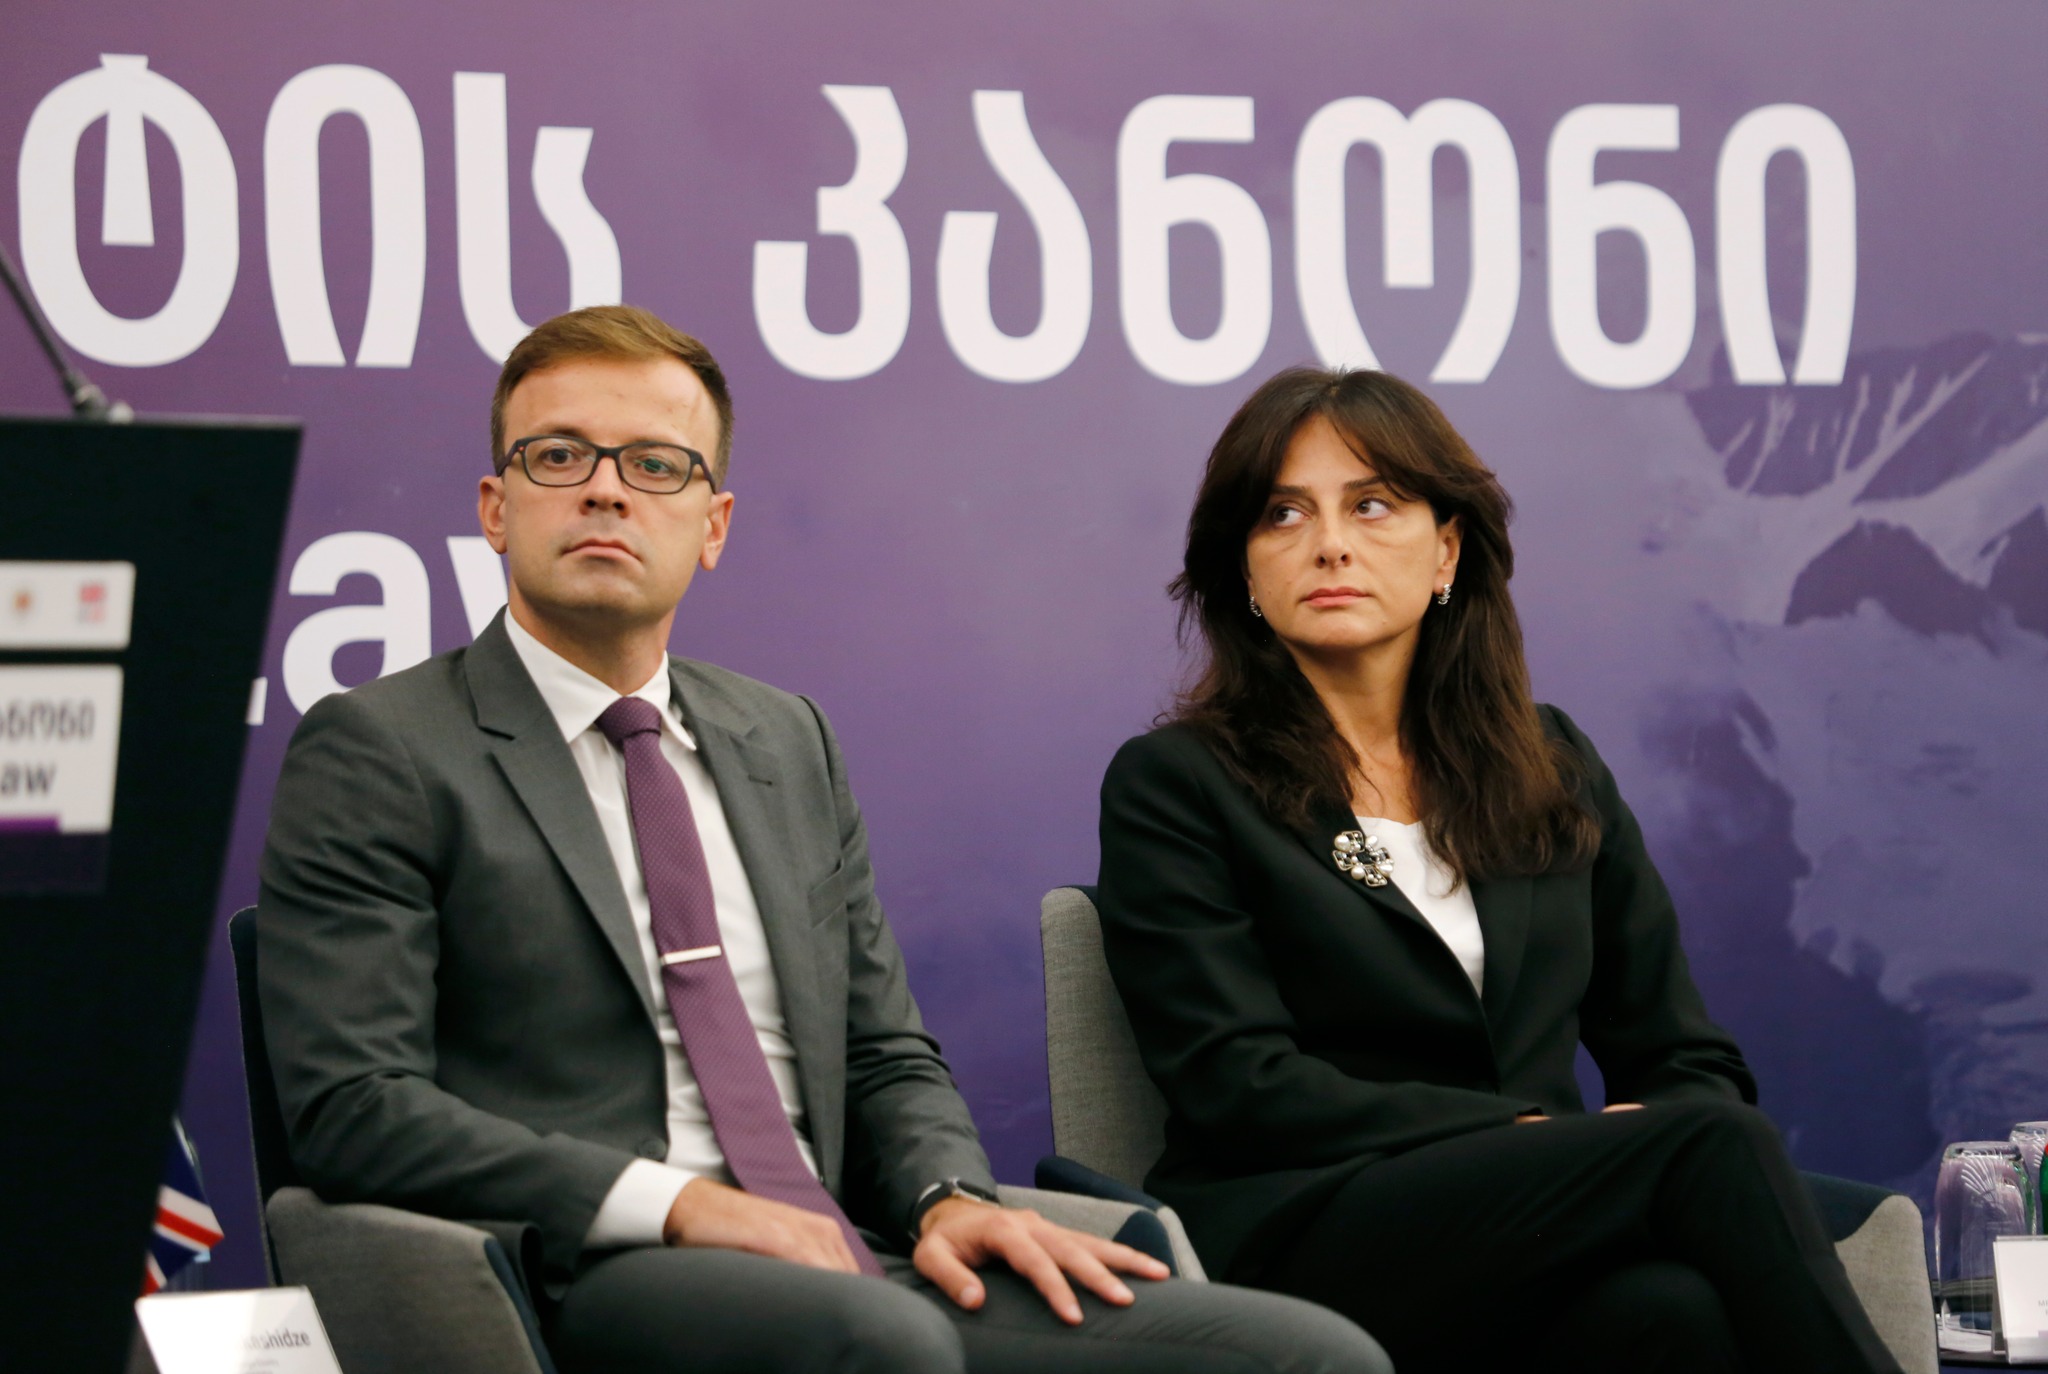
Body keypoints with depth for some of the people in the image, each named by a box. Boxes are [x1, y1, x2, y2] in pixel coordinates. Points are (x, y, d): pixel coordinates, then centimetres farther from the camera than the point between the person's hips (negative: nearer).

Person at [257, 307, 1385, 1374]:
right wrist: (674, 1203, -17)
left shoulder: (788, 745, 24)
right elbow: (352, 1108, -8)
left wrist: (951, 1198, 1)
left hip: (838, 1265, 6)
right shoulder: (375, 753, 3)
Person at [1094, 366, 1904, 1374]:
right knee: (1713, 1144, -29)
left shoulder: (1551, 768, 21)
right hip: (1292, 1245, -4)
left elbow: (1683, 1057, 18)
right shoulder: (1174, 787, 6)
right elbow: (1240, 1087, -5)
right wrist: (1532, 1136, -15)